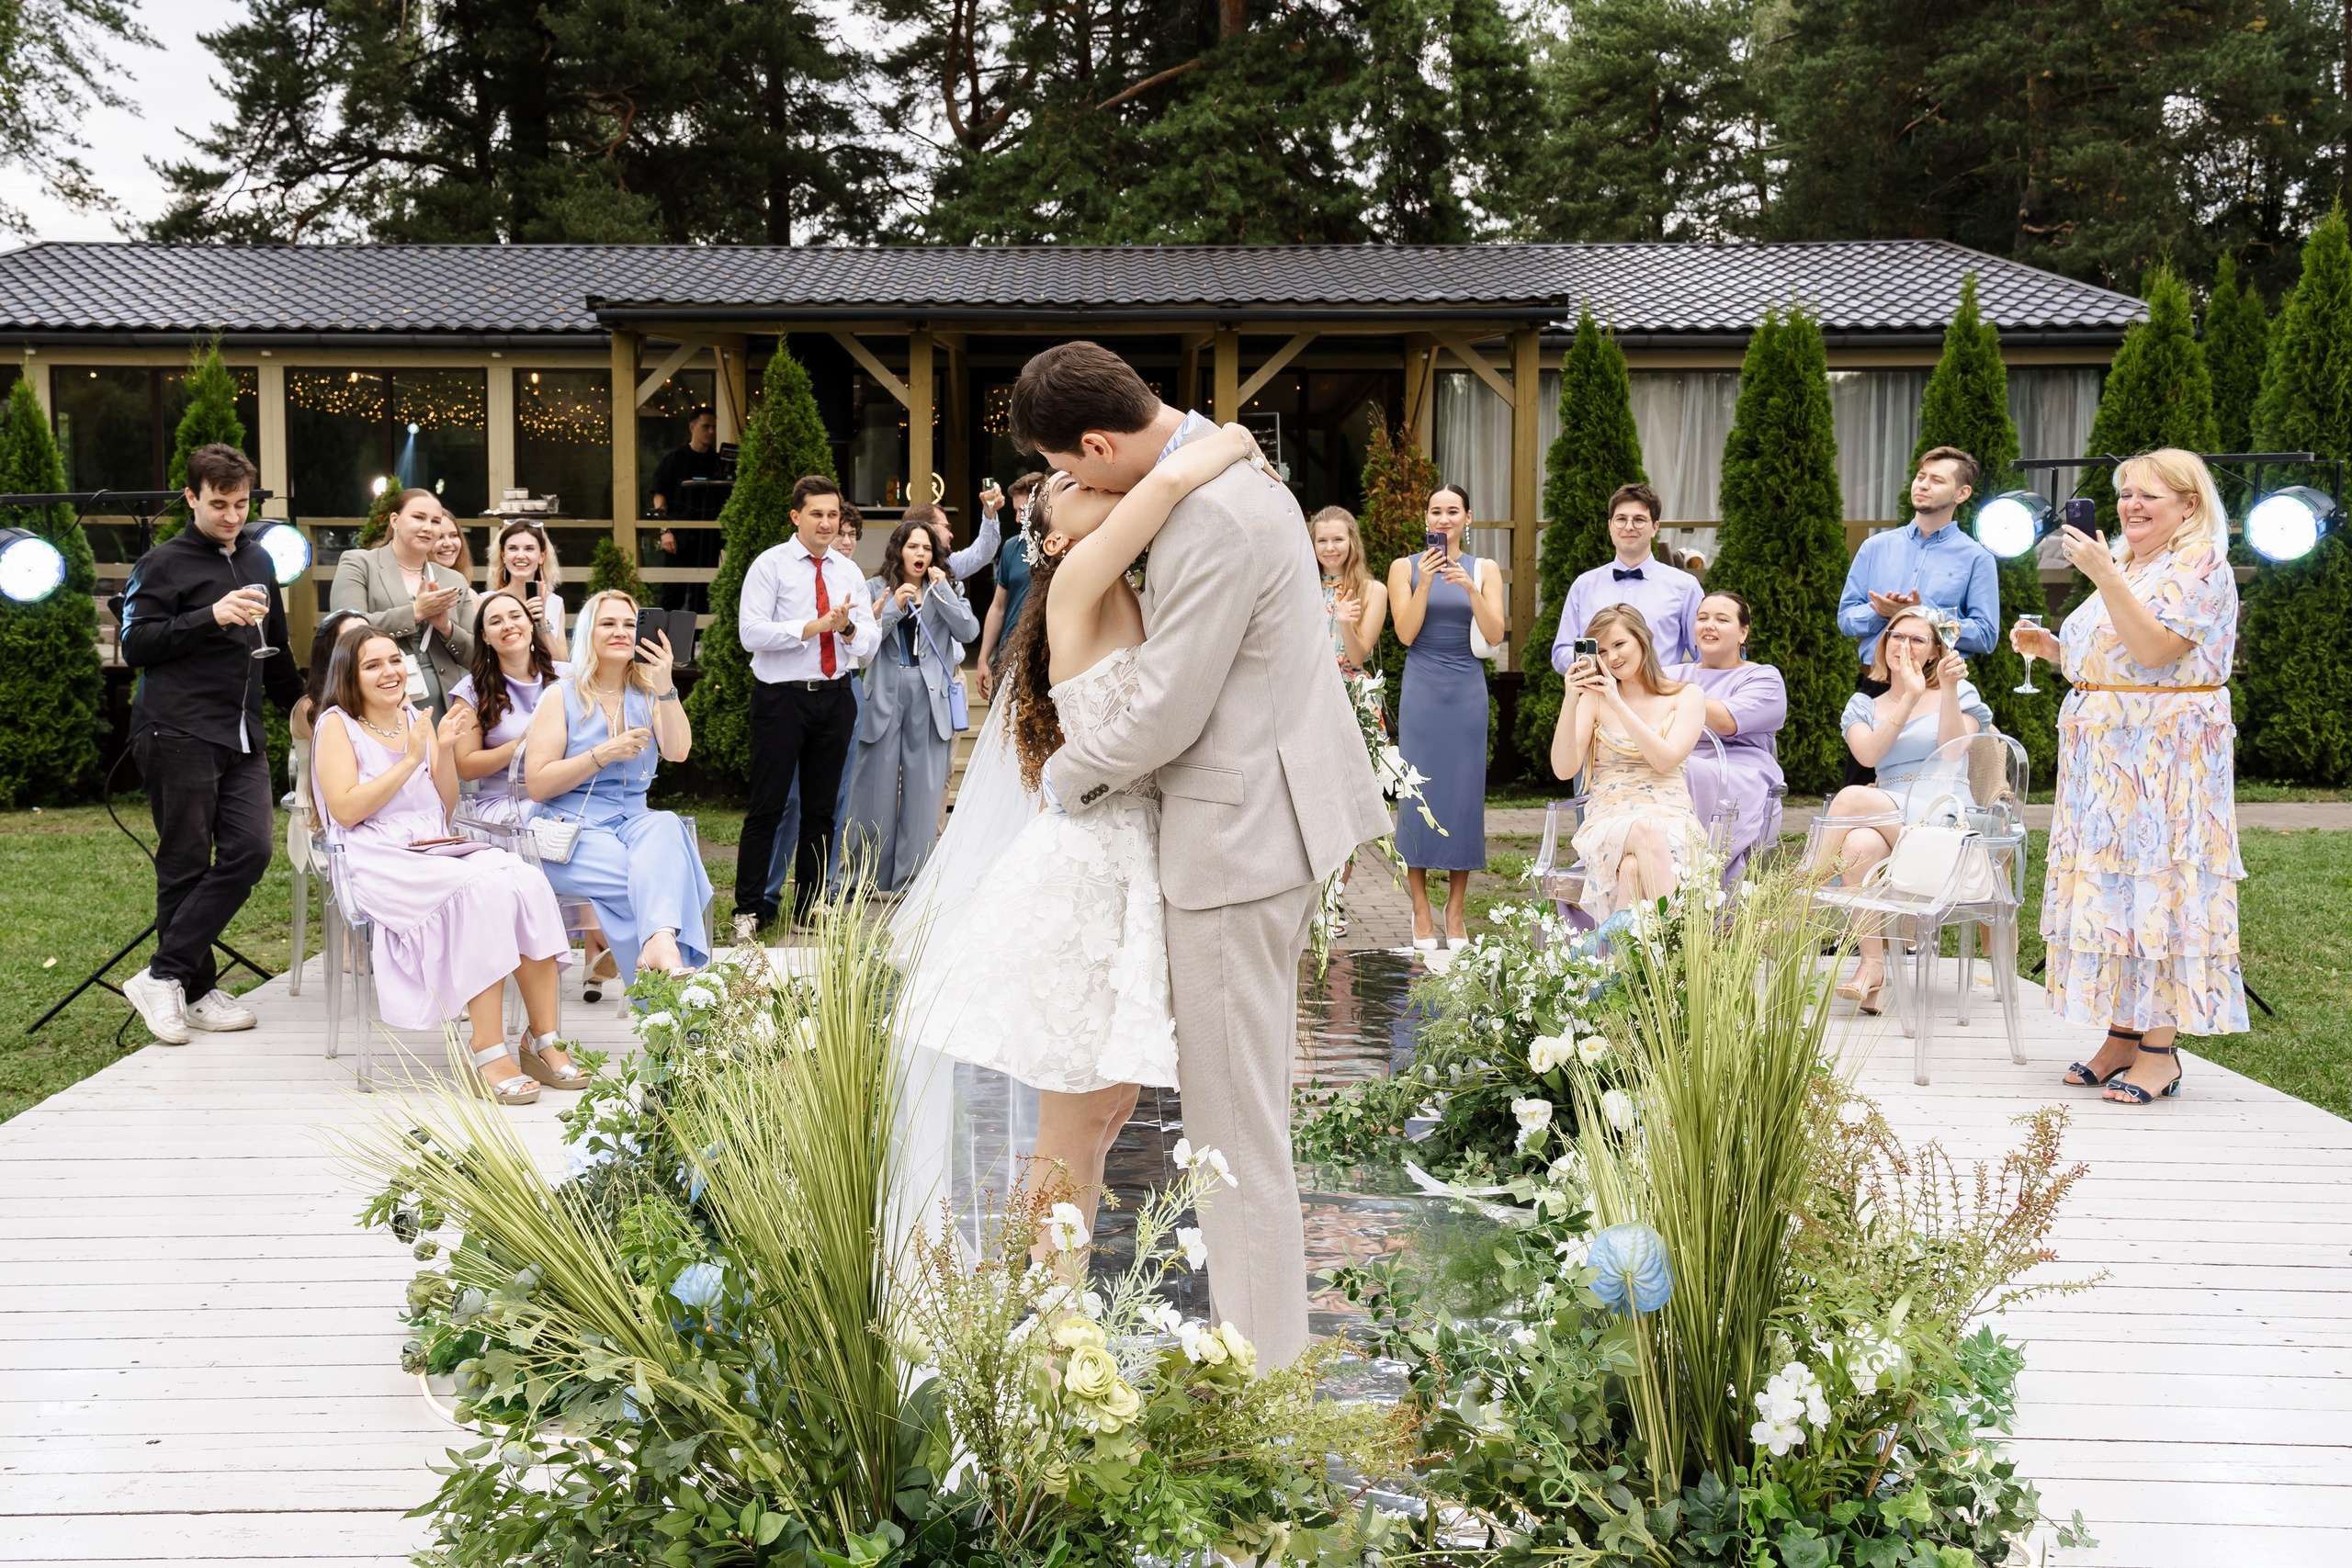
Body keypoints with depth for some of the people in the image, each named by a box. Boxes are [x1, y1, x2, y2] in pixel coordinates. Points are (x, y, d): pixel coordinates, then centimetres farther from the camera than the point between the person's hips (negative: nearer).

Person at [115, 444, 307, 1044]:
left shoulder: (257, 561, 20)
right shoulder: (164, 563, 0)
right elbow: (135, 645, -7)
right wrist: (211, 617, -16)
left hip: (242, 736, 6)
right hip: (179, 735, -6)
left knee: (249, 850, -8)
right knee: (186, 863, -3)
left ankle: (163, 976, -2)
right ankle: (197, 991, 4)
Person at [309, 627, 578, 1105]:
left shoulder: (416, 720, 20)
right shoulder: (337, 725, 4)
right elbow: (345, 811, -9)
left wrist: (445, 750, 2)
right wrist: (409, 761, -10)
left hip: (438, 849, 6)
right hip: (379, 861, -6)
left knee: (528, 882, -26)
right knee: (482, 890, -34)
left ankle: (544, 1038, -22)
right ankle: (488, 1050, -33)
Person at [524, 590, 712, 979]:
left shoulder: (648, 696, 14)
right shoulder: (563, 697, 6)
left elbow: (678, 752, -6)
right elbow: (537, 785, -3)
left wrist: (665, 686, -17)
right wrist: (604, 754, -11)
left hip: (635, 822, 3)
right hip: (574, 829, -2)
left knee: (665, 826, -36)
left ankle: (660, 943, -55)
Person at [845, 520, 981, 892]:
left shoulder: (945, 592, 12)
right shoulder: (876, 589, 7)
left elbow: (970, 630, -4)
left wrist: (941, 589, -6)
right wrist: (894, 606, -14)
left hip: (929, 700, 1)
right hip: (884, 698, -1)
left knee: (923, 791, 1)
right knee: (876, 788, 2)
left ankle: (912, 882, 7)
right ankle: (869, 880, 12)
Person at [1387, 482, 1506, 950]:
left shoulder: (1484, 570, 7)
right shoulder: (1405, 568, 4)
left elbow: (1495, 635, -3)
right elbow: (1405, 633, -4)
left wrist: (1469, 588, -16)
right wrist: (1425, 584, -16)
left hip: (1467, 688, 1)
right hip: (1422, 686, -1)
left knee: (1465, 790, 2)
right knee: (1419, 789, -3)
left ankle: (1456, 911, 8)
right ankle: (1421, 910, 2)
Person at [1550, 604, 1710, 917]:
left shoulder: (1687, 696, 9)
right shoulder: (1594, 698, 12)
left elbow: (1666, 760, -8)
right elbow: (1564, 769, -1)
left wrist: (1619, 705, -13)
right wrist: (1570, 701, -12)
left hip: (1672, 823, 0)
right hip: (1607, 826, 0)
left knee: (1634, 866, -39)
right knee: (1643, 830, -39)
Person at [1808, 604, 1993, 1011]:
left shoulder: (1959, 695, 16)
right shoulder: (1864, 706, 22)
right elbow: (1868, 754, -1)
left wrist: (1948, 690, -11)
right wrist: (1910, 697, -7)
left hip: (1944, 814, -2)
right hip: (1887, 818, 3)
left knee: (1852, 797, -31)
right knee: (1860, 844, -37)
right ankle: (1872, 966, -39)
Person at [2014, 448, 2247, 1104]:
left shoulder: (2201, 565, -7)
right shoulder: (2124, 566, 21)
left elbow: (2155, 649, -20)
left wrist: (2104, 578, -24)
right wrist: (2049, 648, 9)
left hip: (2165, 757, -9)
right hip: (2105, 754, 9)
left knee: (2155, 882, -9)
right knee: (2111, 884, 7)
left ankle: (2159, 1050, -7)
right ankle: (2121, 1035, 12)